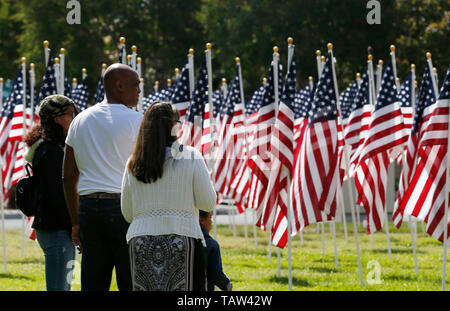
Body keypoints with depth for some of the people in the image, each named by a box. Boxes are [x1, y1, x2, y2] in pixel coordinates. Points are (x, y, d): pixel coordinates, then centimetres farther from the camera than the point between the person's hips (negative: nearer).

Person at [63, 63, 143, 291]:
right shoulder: (135, 120, -4)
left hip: (89, 207, 5)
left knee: (93, 284, 6)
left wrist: (76, 222, 19)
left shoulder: (79, 121, 13)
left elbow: (69, 178, 14)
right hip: (125, 207, -5)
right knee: (131, 284, -3)